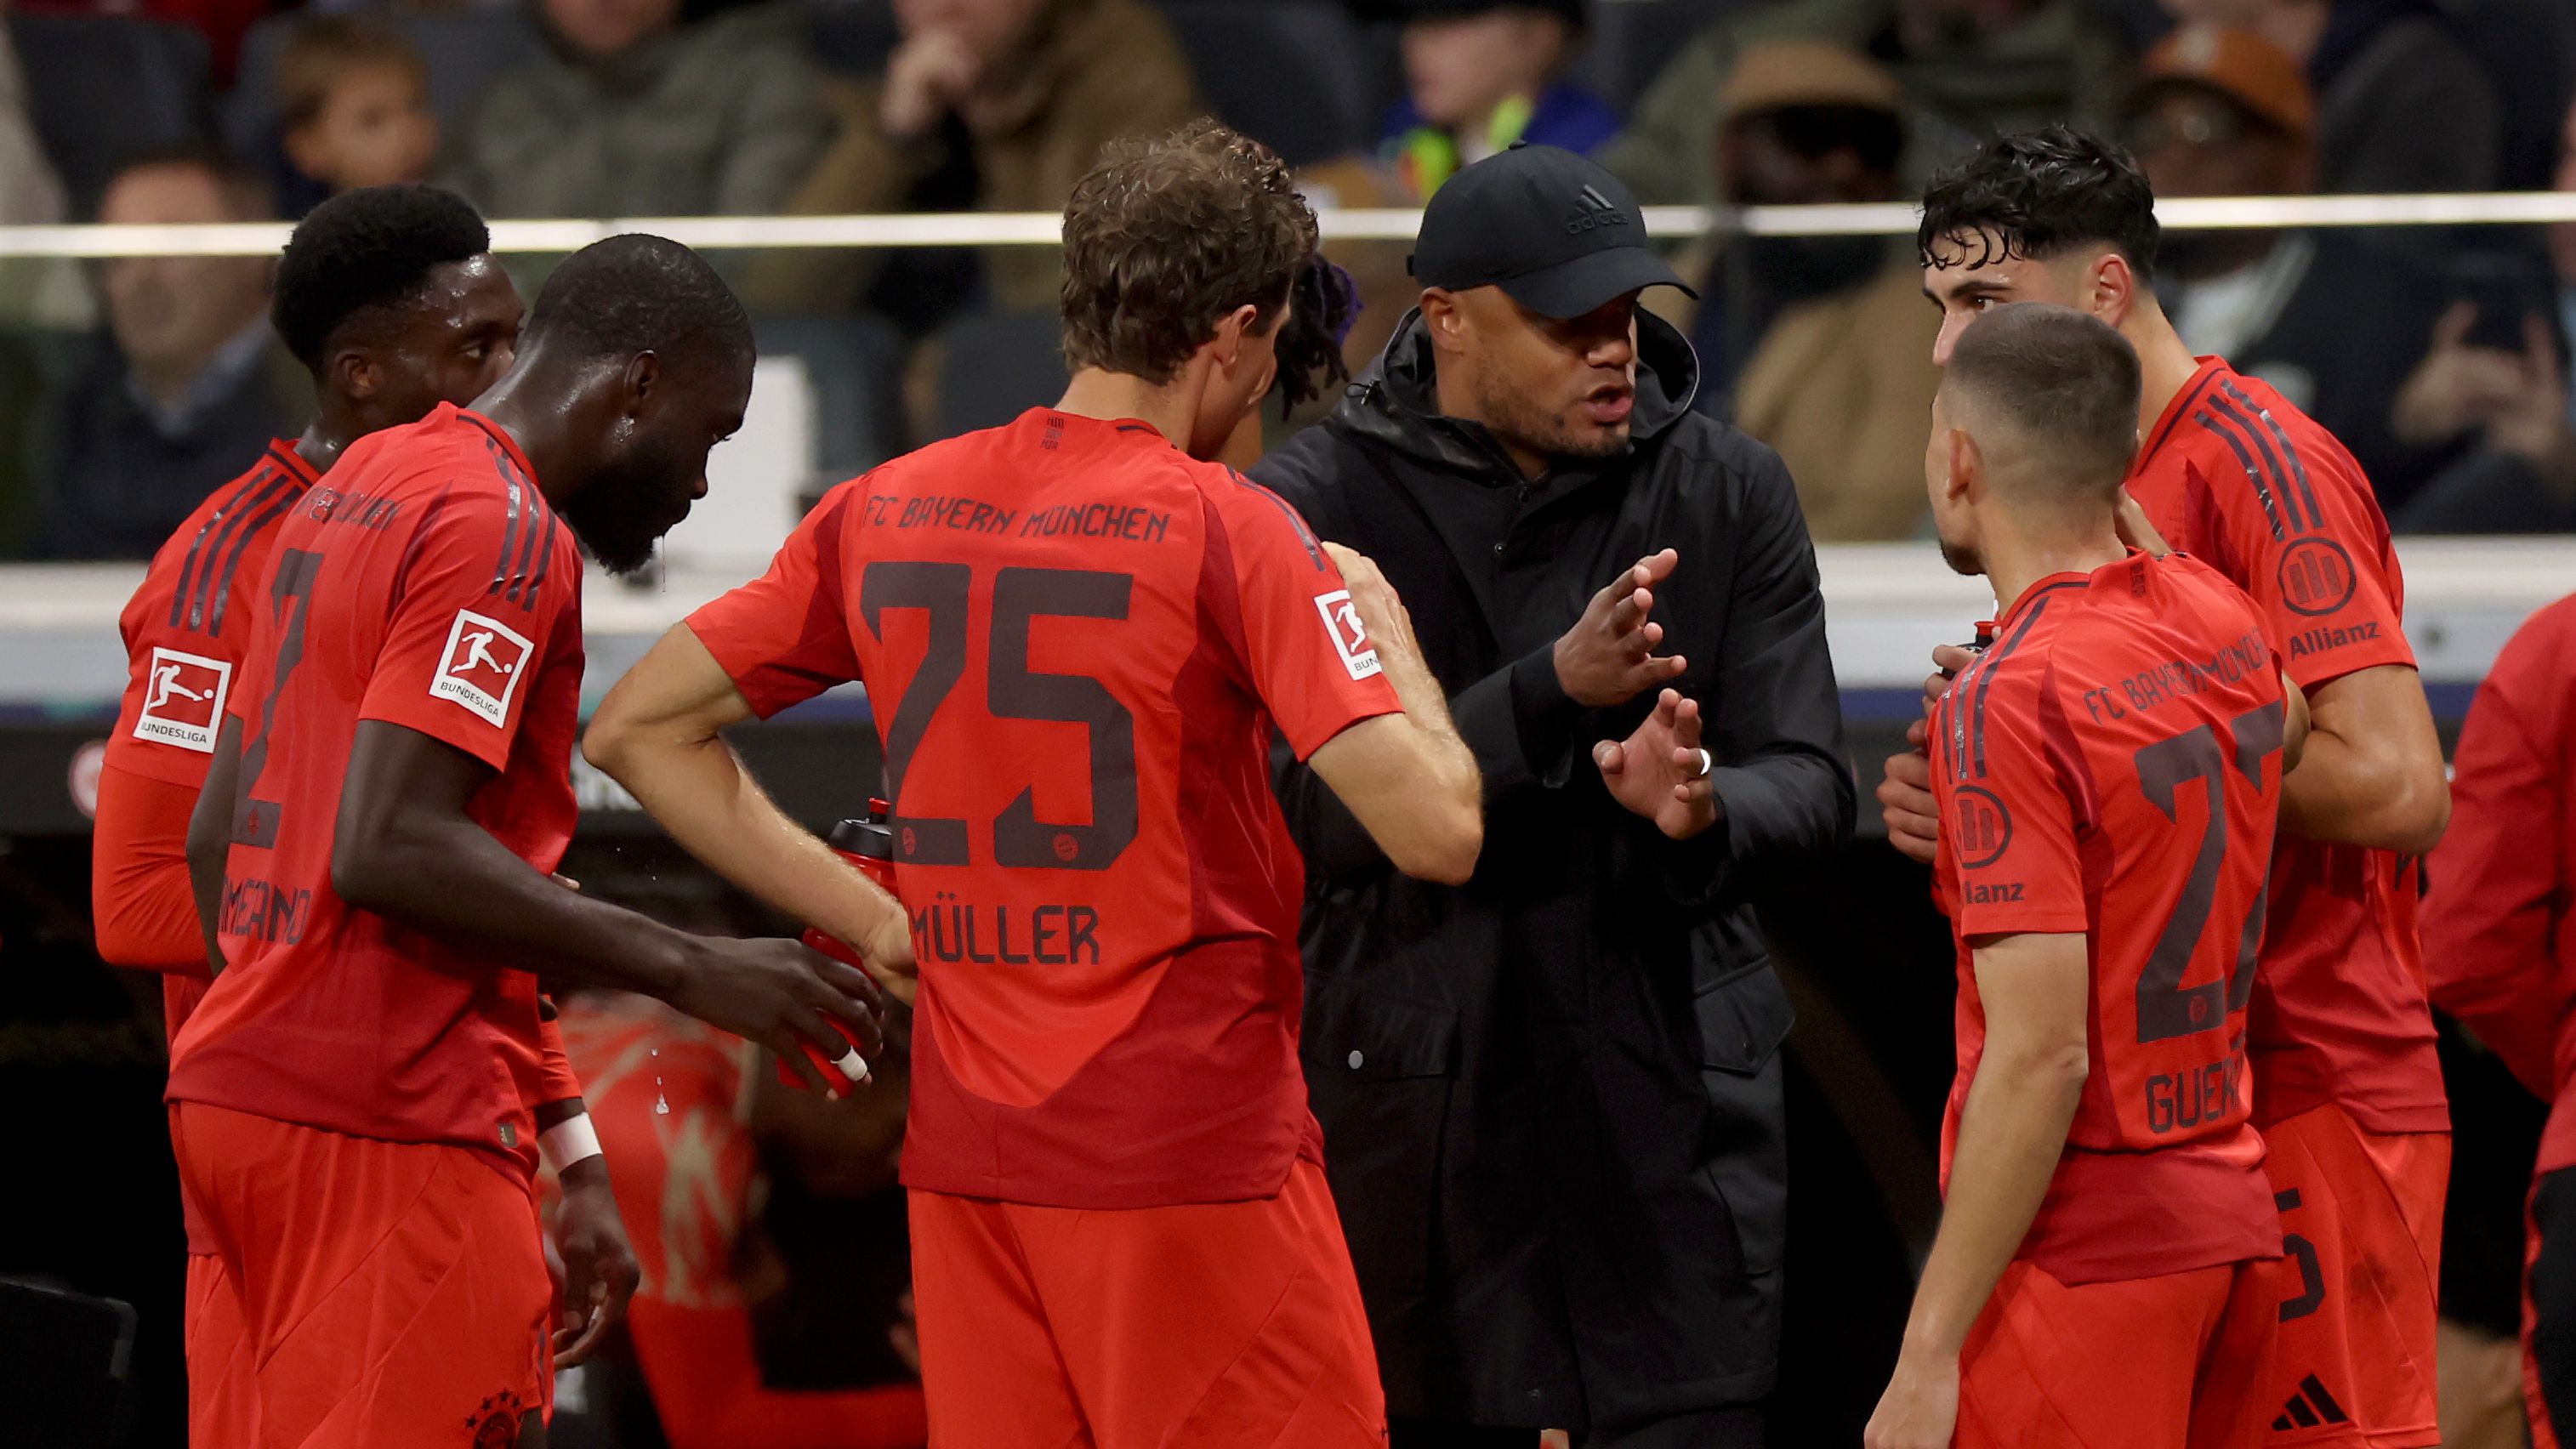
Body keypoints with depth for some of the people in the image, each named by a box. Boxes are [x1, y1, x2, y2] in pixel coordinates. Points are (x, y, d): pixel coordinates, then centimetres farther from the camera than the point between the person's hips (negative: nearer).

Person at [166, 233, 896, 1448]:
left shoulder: (353, 492, 19)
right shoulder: (501, 532, -12)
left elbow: (213, 831, 22)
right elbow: (390, 847, -22)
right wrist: (688, 971, -19)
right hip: (383, 1120, -10)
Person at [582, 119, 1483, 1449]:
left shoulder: (887, 511, 7)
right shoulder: (1229, 529, -10)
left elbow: (636, 730, 13)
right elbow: (1437, 832, -16)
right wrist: (1387, 629, 3)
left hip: (965, 1149, 6)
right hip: (1195, 1131, -6)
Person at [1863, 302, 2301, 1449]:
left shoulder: (2008, 703, -16)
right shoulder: (2222, 623, 7)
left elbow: (2040, 1056, -20)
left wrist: (1929, 1354, -19)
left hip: (2080, 1254, -8)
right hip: (2230, 1216, 8)